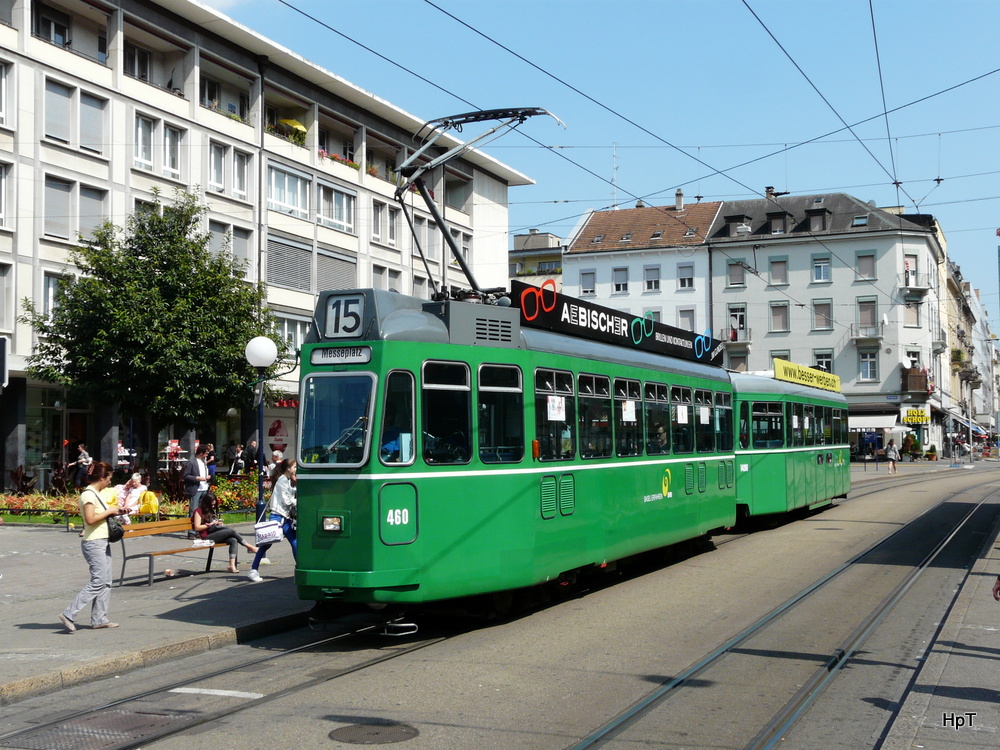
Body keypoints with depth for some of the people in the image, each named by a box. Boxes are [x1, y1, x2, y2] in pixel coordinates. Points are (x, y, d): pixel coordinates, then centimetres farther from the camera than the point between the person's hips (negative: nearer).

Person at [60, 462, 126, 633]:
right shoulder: (88, 494, -14)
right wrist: (109, 511, -14)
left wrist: (115, 512, 9)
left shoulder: (96, 494, 16)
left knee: (106, 582, 9)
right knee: (98, 582, -11)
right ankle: (69, 615, -7)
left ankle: (99, 619, 12)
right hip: (94, 543, -10)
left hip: (103, 542, 10)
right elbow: (90, 519, -23)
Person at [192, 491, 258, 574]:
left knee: (233, 540, -22)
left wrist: (218, 524, 9)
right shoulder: (199, 511, 0)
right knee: (232, 531, -22)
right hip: (206, 537, -8)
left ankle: (232, 565, -36)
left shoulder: (212, 511, 25)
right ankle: (249, 547, -9)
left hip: (214, 534, 8)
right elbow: (197, 528, -9)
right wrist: (210, 524, -10)